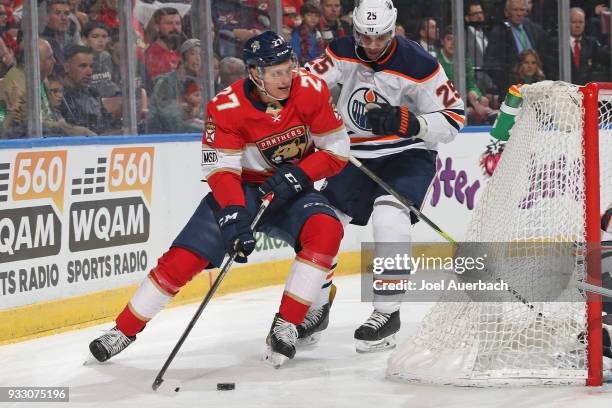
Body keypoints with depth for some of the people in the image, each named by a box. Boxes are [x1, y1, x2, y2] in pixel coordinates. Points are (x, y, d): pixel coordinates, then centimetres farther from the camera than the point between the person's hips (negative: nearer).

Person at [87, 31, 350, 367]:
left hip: (292, 188, 1)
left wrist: (297, 175, -23)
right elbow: (221, 171, -23)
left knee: (326, 229, -30)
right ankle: (124, 330, 5)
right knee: (184, 257, -12)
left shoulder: (311, 90, -17)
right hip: (243, 189, -1)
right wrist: (234, 219, -38)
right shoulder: (227, 107, -21)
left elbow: (337, 151, -9)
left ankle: (285, 327, -21)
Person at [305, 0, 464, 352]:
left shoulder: (419, 66, -19)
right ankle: (317, 309, 20)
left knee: (389, 214, -28)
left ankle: (388, 313, -20)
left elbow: (453, 118, -16)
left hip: (408, 155, -5)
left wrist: (408, 123, -32)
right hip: (357, 156, 5)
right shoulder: (343, 53, -7)